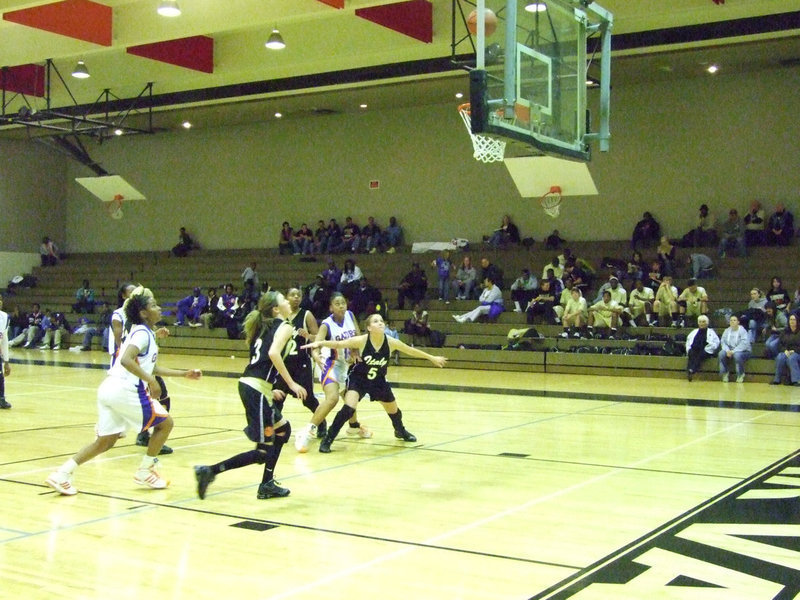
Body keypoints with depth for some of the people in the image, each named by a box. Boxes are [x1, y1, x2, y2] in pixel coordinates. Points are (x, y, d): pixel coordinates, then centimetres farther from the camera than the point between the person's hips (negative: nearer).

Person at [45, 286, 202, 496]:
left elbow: (153, 367, 29)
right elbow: (126, 360, -24)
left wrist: (184, 374, 27)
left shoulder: (143, 333, 22)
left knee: (105, 441, 13)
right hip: (125, 391, -9)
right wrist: (150, 380, -24)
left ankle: (62, 474, 5)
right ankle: (145, 471, 13)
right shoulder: (143, 333, -8)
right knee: (165, 423, 6)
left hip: (109, 389, 9)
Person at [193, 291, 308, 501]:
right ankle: (210, 471, -12)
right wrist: (291, 384, -18)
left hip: (247, 385, 9)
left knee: (283, 429, 22)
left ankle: (267, 485, 23)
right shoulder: (285, 326, -3)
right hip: (257, 389, -9)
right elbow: (273, 353, -21)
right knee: (262, 452, -6)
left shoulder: (265, 327, 21)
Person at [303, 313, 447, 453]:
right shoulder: (361, 341, -26)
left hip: (379, 381, 4)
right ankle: (327, 440, -11)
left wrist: (432, 358, 5)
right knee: (348, 409, -24)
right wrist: (320, 343, -44)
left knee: (393, 410, 18)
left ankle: (400, 431, 53)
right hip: (358, 379, -4)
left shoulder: (391, 342, -19)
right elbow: (338, 344, -26)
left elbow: (411, 351, -5)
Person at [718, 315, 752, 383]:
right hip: (730, 350, 5)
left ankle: (740, 374, -13)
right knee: (722, 353, -25)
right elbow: (723, 341, 1)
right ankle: (724, 373, -7)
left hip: (743, 351, -5)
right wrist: (727, 350, -18)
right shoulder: (727, 331, 6)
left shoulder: (742, 331, -12)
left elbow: (744, 344, -22)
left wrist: (734, 351, -29)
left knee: (737, 355, -38)